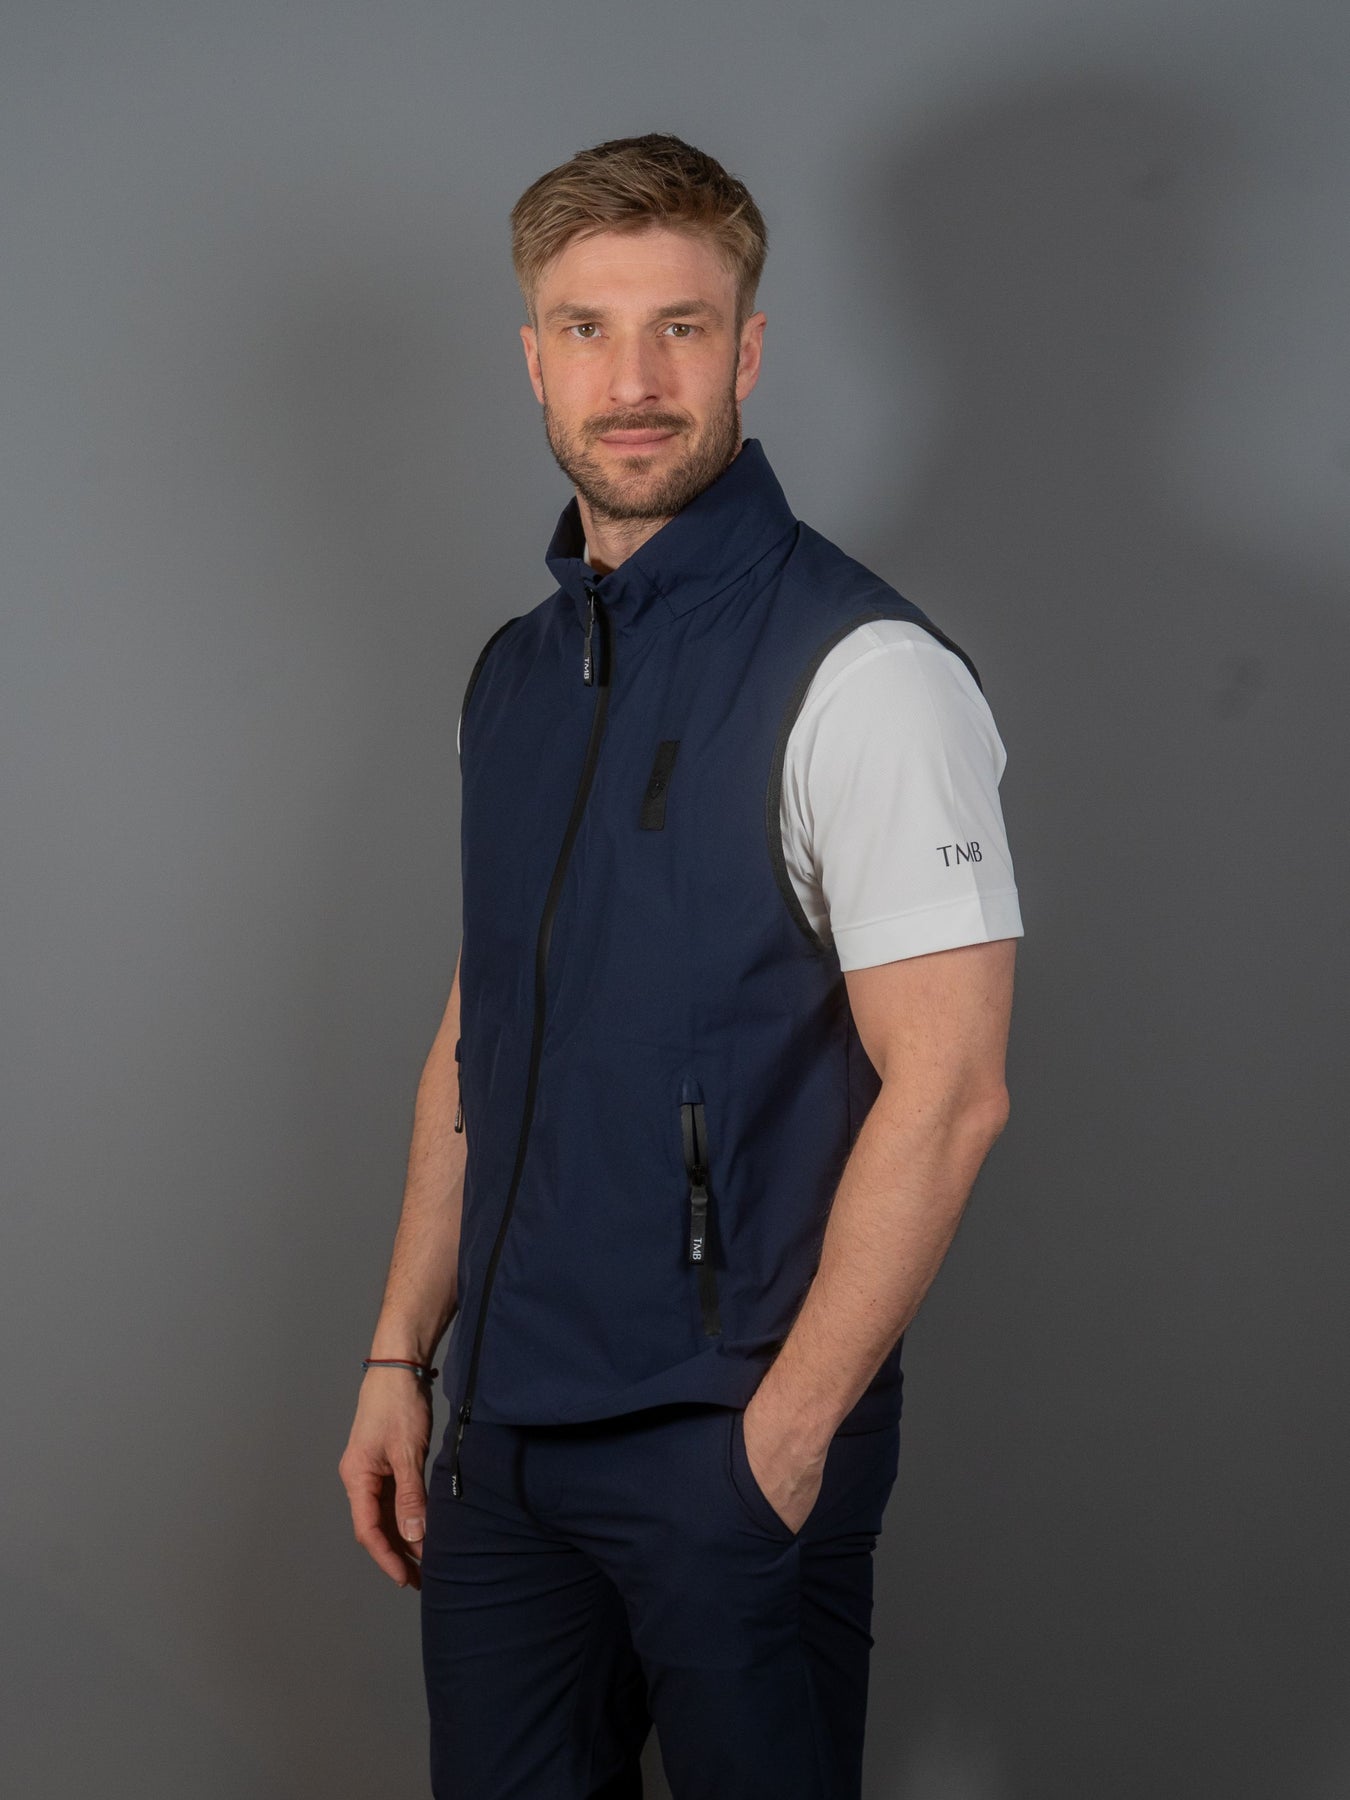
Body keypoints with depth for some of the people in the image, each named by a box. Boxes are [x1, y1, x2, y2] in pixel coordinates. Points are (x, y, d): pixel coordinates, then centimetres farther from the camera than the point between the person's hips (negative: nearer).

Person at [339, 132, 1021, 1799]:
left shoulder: (857, 673, -14)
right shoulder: (516, 671, 10)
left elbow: (945, 1091, -17)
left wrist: (784, 1438, -16)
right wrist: (400, 1355, 13)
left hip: (732, 1448, -6)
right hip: (503, 1434, 6)